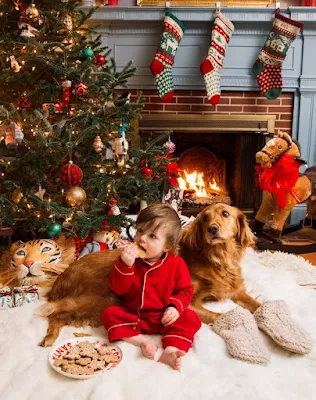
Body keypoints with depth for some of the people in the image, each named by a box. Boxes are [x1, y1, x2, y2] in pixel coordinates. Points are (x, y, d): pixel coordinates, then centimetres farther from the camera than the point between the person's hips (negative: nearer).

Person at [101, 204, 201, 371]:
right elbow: (118, 289, -13)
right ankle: (141, 340, -26)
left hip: (164, 318, -1)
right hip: (132, 316, 1)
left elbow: (185, 290, 0)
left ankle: (170, 351, -35)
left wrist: (176, 306, -19)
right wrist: (125, 265, -29)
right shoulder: (130, 258, -7)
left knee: (190, 319, -22)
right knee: (109, 313, -20)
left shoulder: (176, 263, -9)